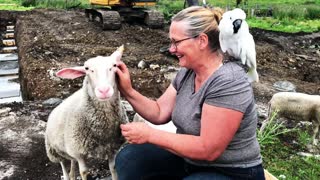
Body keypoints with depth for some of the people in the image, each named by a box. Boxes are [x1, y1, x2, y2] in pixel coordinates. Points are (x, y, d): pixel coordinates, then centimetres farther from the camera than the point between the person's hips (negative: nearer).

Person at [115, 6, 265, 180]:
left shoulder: (228, 83, -27)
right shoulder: (187, 72, 0)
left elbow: (208, 149, -28)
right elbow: (160, 113, 4)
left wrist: (149, 134, -25)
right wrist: (128, 91, -10)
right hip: (191, 159, 8)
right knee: (128, 158, -2)